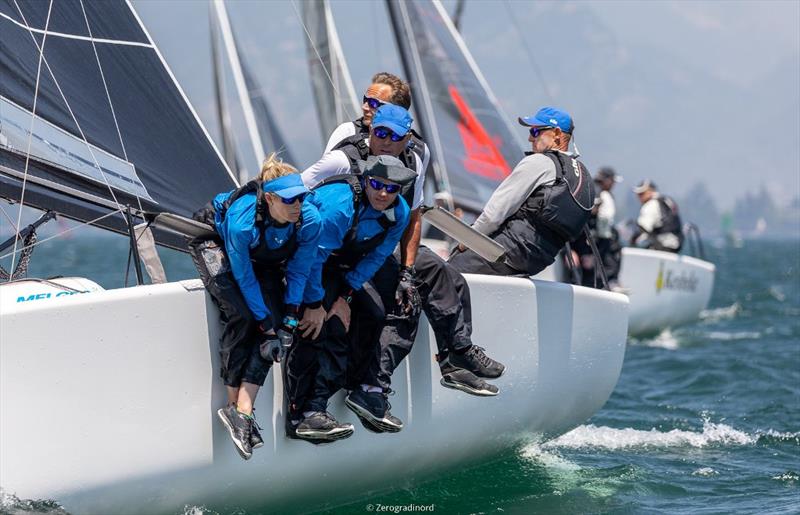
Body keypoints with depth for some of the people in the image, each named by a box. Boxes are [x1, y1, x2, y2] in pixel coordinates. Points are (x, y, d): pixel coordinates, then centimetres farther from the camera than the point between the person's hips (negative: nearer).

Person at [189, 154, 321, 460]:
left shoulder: (310, 221, -29)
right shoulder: (242, 222, -41)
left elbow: (299, 271, -15)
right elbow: (244, 277, -28)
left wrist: (288, 320, -18)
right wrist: (266, 323, -24)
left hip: (266, 258, 5)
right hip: (216, 243, -4)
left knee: (277, 326, -16)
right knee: (241, 316, -26)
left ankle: (242, 411, -20)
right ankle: (234, 404, -17)